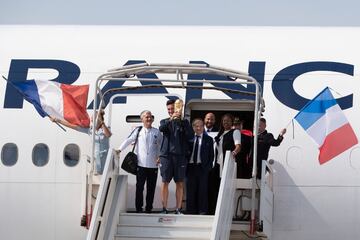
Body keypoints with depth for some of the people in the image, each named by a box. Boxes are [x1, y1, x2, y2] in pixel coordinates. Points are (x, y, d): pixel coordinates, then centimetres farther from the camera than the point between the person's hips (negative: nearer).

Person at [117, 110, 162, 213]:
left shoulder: (157, 132, 8)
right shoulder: (138, 131, 5)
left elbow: (160, 146, 12)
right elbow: (128, 140, 6)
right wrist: (119, 149, -2)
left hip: (153, 165, 1)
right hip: (141, 164, -1)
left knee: (151, 188, 3)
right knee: (139, 187, -2)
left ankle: (148, 209, 11)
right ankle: (139, 208, 3)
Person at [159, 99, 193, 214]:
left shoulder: (184, 122, 9)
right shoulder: (165, 121, 11)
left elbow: (191, 136, -4)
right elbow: (161, 128, -13)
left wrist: (182, 122, -15)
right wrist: (171, 119, -28)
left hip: (180, 155, 0)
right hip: (166, 155, 0)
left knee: (180, 183, 1)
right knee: (165, 182, -1)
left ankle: (178, 209, 6)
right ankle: (164, 209, 3)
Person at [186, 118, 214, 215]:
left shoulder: (208, 139, 8)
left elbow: (211, 155, 7)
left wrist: (209, 166, -3)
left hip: (202, 167, -1)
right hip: (190, 167, 1)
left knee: (202, 190, -2)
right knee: (190, 190, 3)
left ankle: (202, 211, 2)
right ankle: (191, 211, 7)